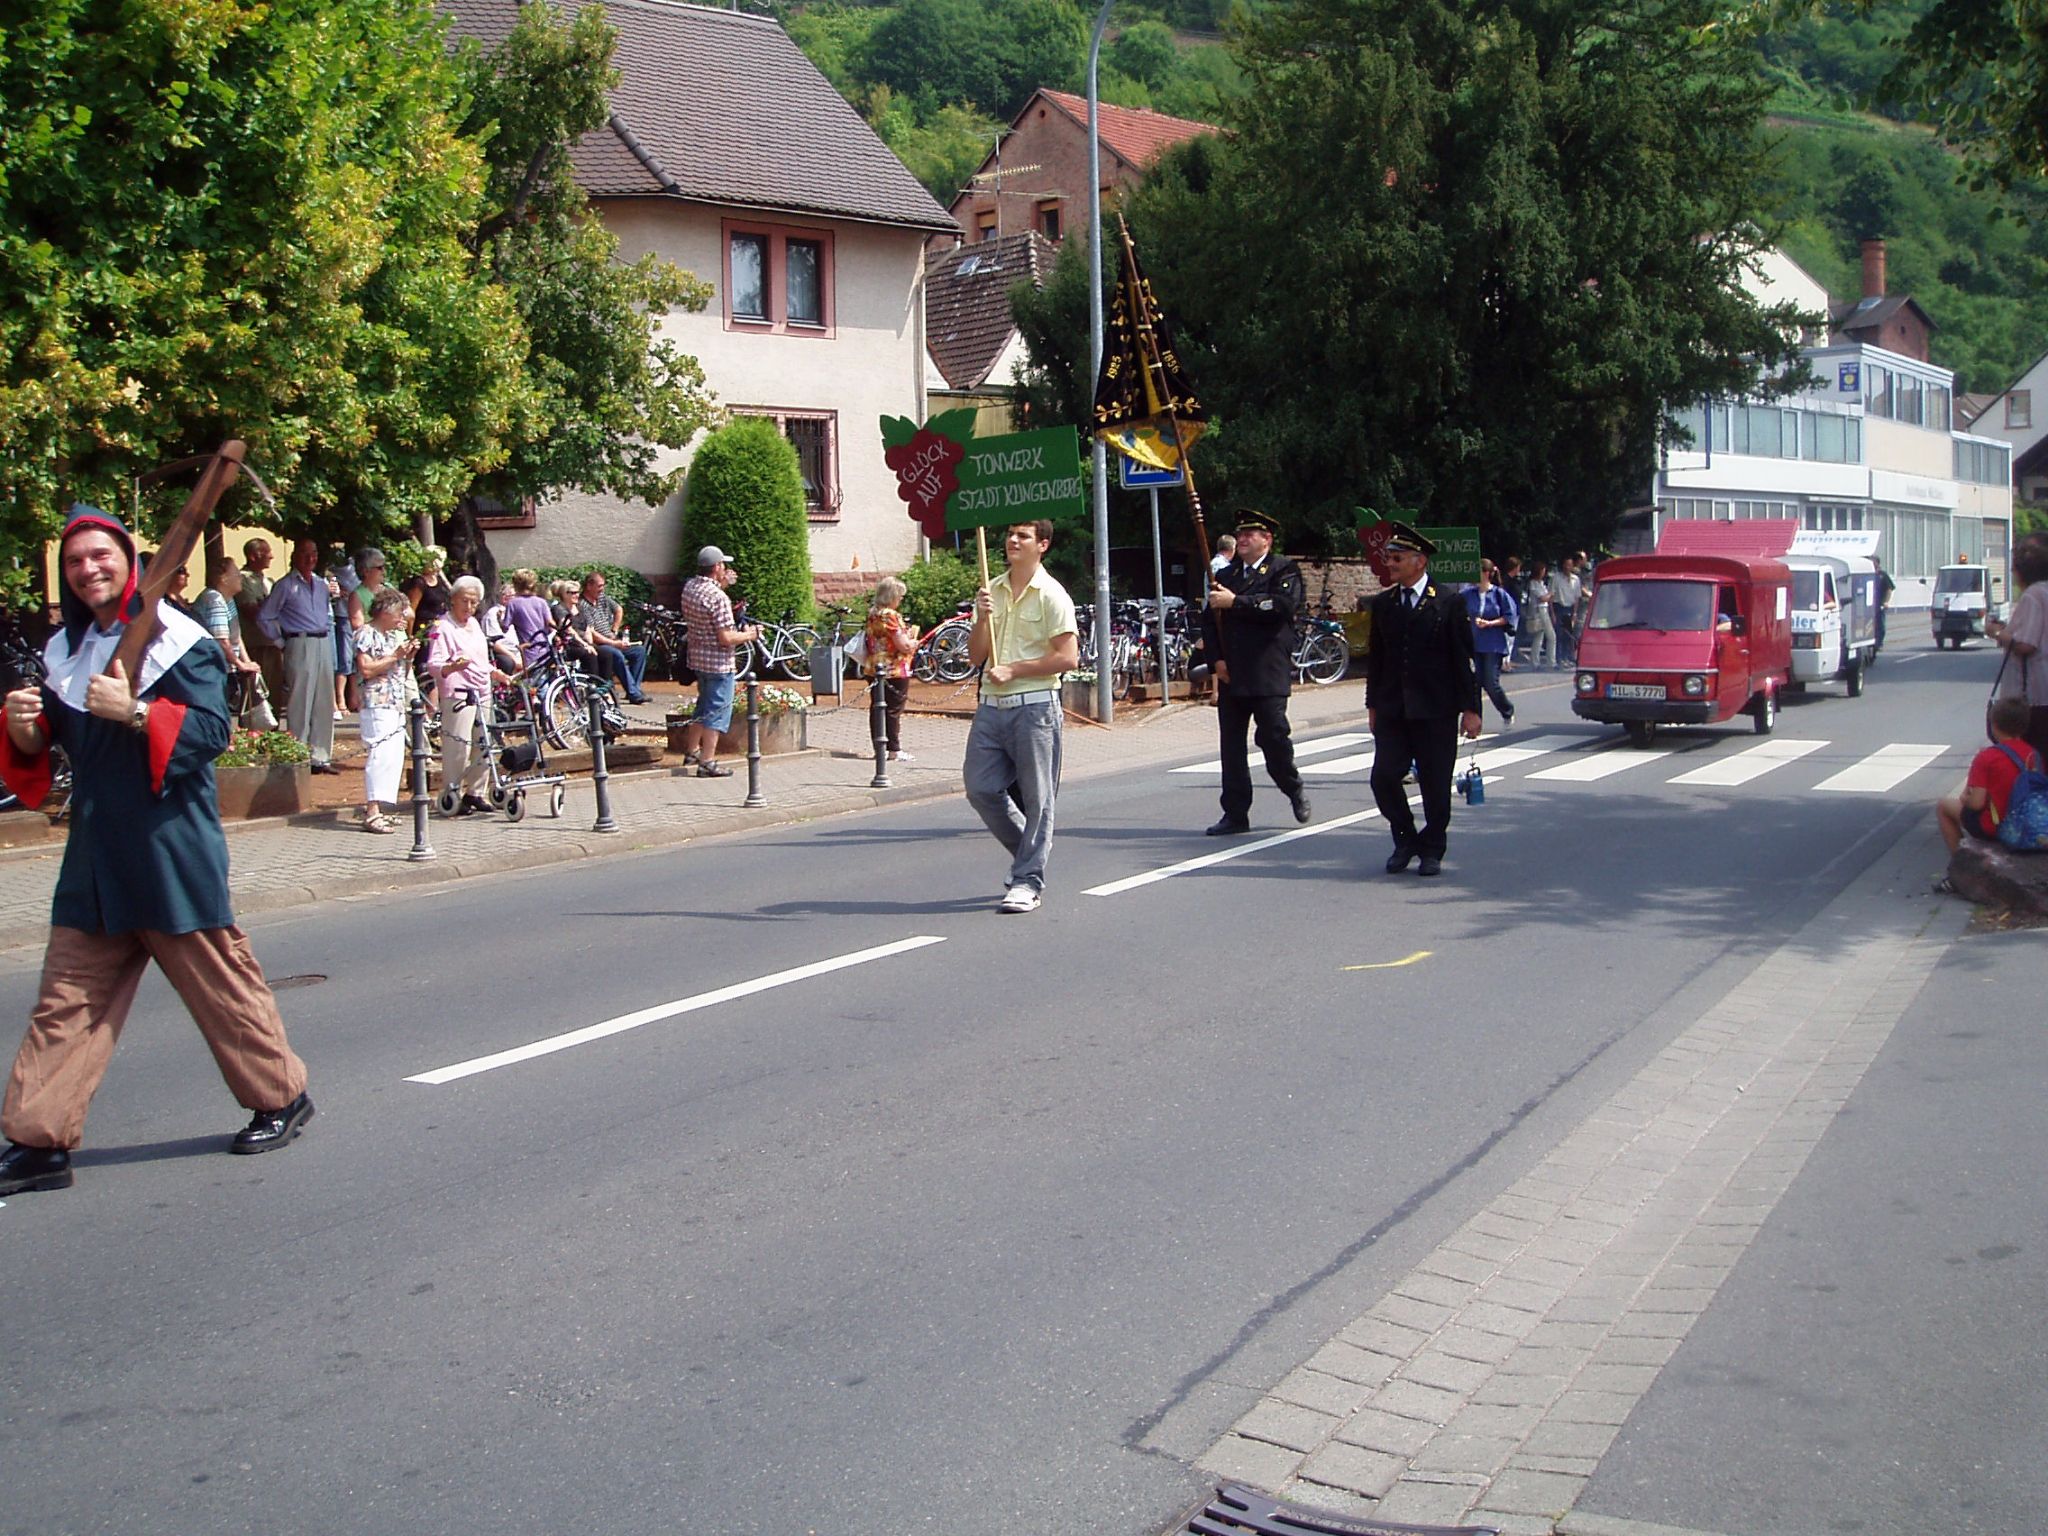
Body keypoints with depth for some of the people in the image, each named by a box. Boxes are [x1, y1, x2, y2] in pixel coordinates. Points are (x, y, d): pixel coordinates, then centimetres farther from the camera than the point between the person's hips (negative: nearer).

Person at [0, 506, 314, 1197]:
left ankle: (282, 1096, 21)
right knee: (68, 999, 4)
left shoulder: (174, 639, -7)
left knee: (219, 980, 5)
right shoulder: (65, 650, 13)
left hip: (171, 848, -6)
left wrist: (136, 711, -27)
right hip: (95, 852, 6)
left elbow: (212, 729, -15)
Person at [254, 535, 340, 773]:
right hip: (300, 645, -6)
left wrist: (326, 633, 15)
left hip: (323, 644, 6)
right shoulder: (286, 585, -3)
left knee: (325, 703, 6)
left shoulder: (321, 583, 16)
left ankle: (321, 756, 12)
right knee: (300, 703, -7)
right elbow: (264, 617, -3)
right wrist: (282, 642, -3)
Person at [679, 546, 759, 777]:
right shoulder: (719, 597, -23)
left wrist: (721, 585, 14)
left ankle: (691, 750, 34)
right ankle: (707, 763, 1)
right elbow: (726, 638, -24)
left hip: (697, 658, 9)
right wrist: (749, 635, -9)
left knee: (704, 706, 24)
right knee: (717, 711, 0)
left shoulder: (689, 587, 2)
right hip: (718, 662, -8)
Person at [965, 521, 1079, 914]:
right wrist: (983, 618, -6)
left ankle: (1028, 881, 4)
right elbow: (976, 656, 11)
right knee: (980, 789, 7)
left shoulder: (1052, 595, -6)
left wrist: (1013, 670, -14)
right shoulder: (992, 591, 13)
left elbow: (1068, 657, -12)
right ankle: (1030, 854, 26)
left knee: (1036, 798, -2)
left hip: (1034, 707, -6)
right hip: (991, 705, 6)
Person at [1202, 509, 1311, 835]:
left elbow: (1282, 604, -17)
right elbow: (1209, 619, 14)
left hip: (1268, 673, -5)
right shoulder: (1225, 575, 19)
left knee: (1273, 735, -9)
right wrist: (1217, 658, -1)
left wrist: (1235, 602, -15)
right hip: (1230, 674, 5)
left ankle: (1294, 788, 19)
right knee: (1231, 744, 3)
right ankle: (1235, 814, 9)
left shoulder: (1284, 570, 2)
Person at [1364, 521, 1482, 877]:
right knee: (1383, 777, -4)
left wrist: (1470, 708, -5)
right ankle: (1405, 840, 17)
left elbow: (1463, 658, -2)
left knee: (1435, 785, 2)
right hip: (1392, 710, 3)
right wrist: (1373, 705, 11)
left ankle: (1432, 850, 19)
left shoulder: (1448, 603, -3)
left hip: (1436, 711, -3)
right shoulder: (1383, 604, 9)